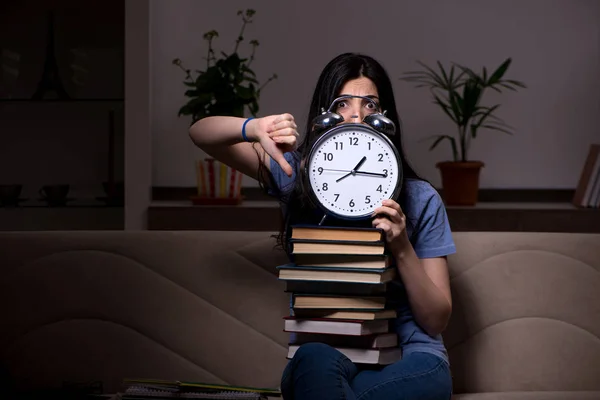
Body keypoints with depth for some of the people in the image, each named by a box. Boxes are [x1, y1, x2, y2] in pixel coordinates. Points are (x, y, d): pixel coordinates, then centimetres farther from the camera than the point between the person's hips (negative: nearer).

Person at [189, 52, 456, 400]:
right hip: (323, 350, 1)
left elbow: (437, 320, 3)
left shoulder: (420, 199, 4)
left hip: (408, 357, -1)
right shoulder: (297, 176, 7)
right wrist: (253, 128, -20)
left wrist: (402, 249, -15)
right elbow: (201, 133, 1)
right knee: (314, 358, -37)